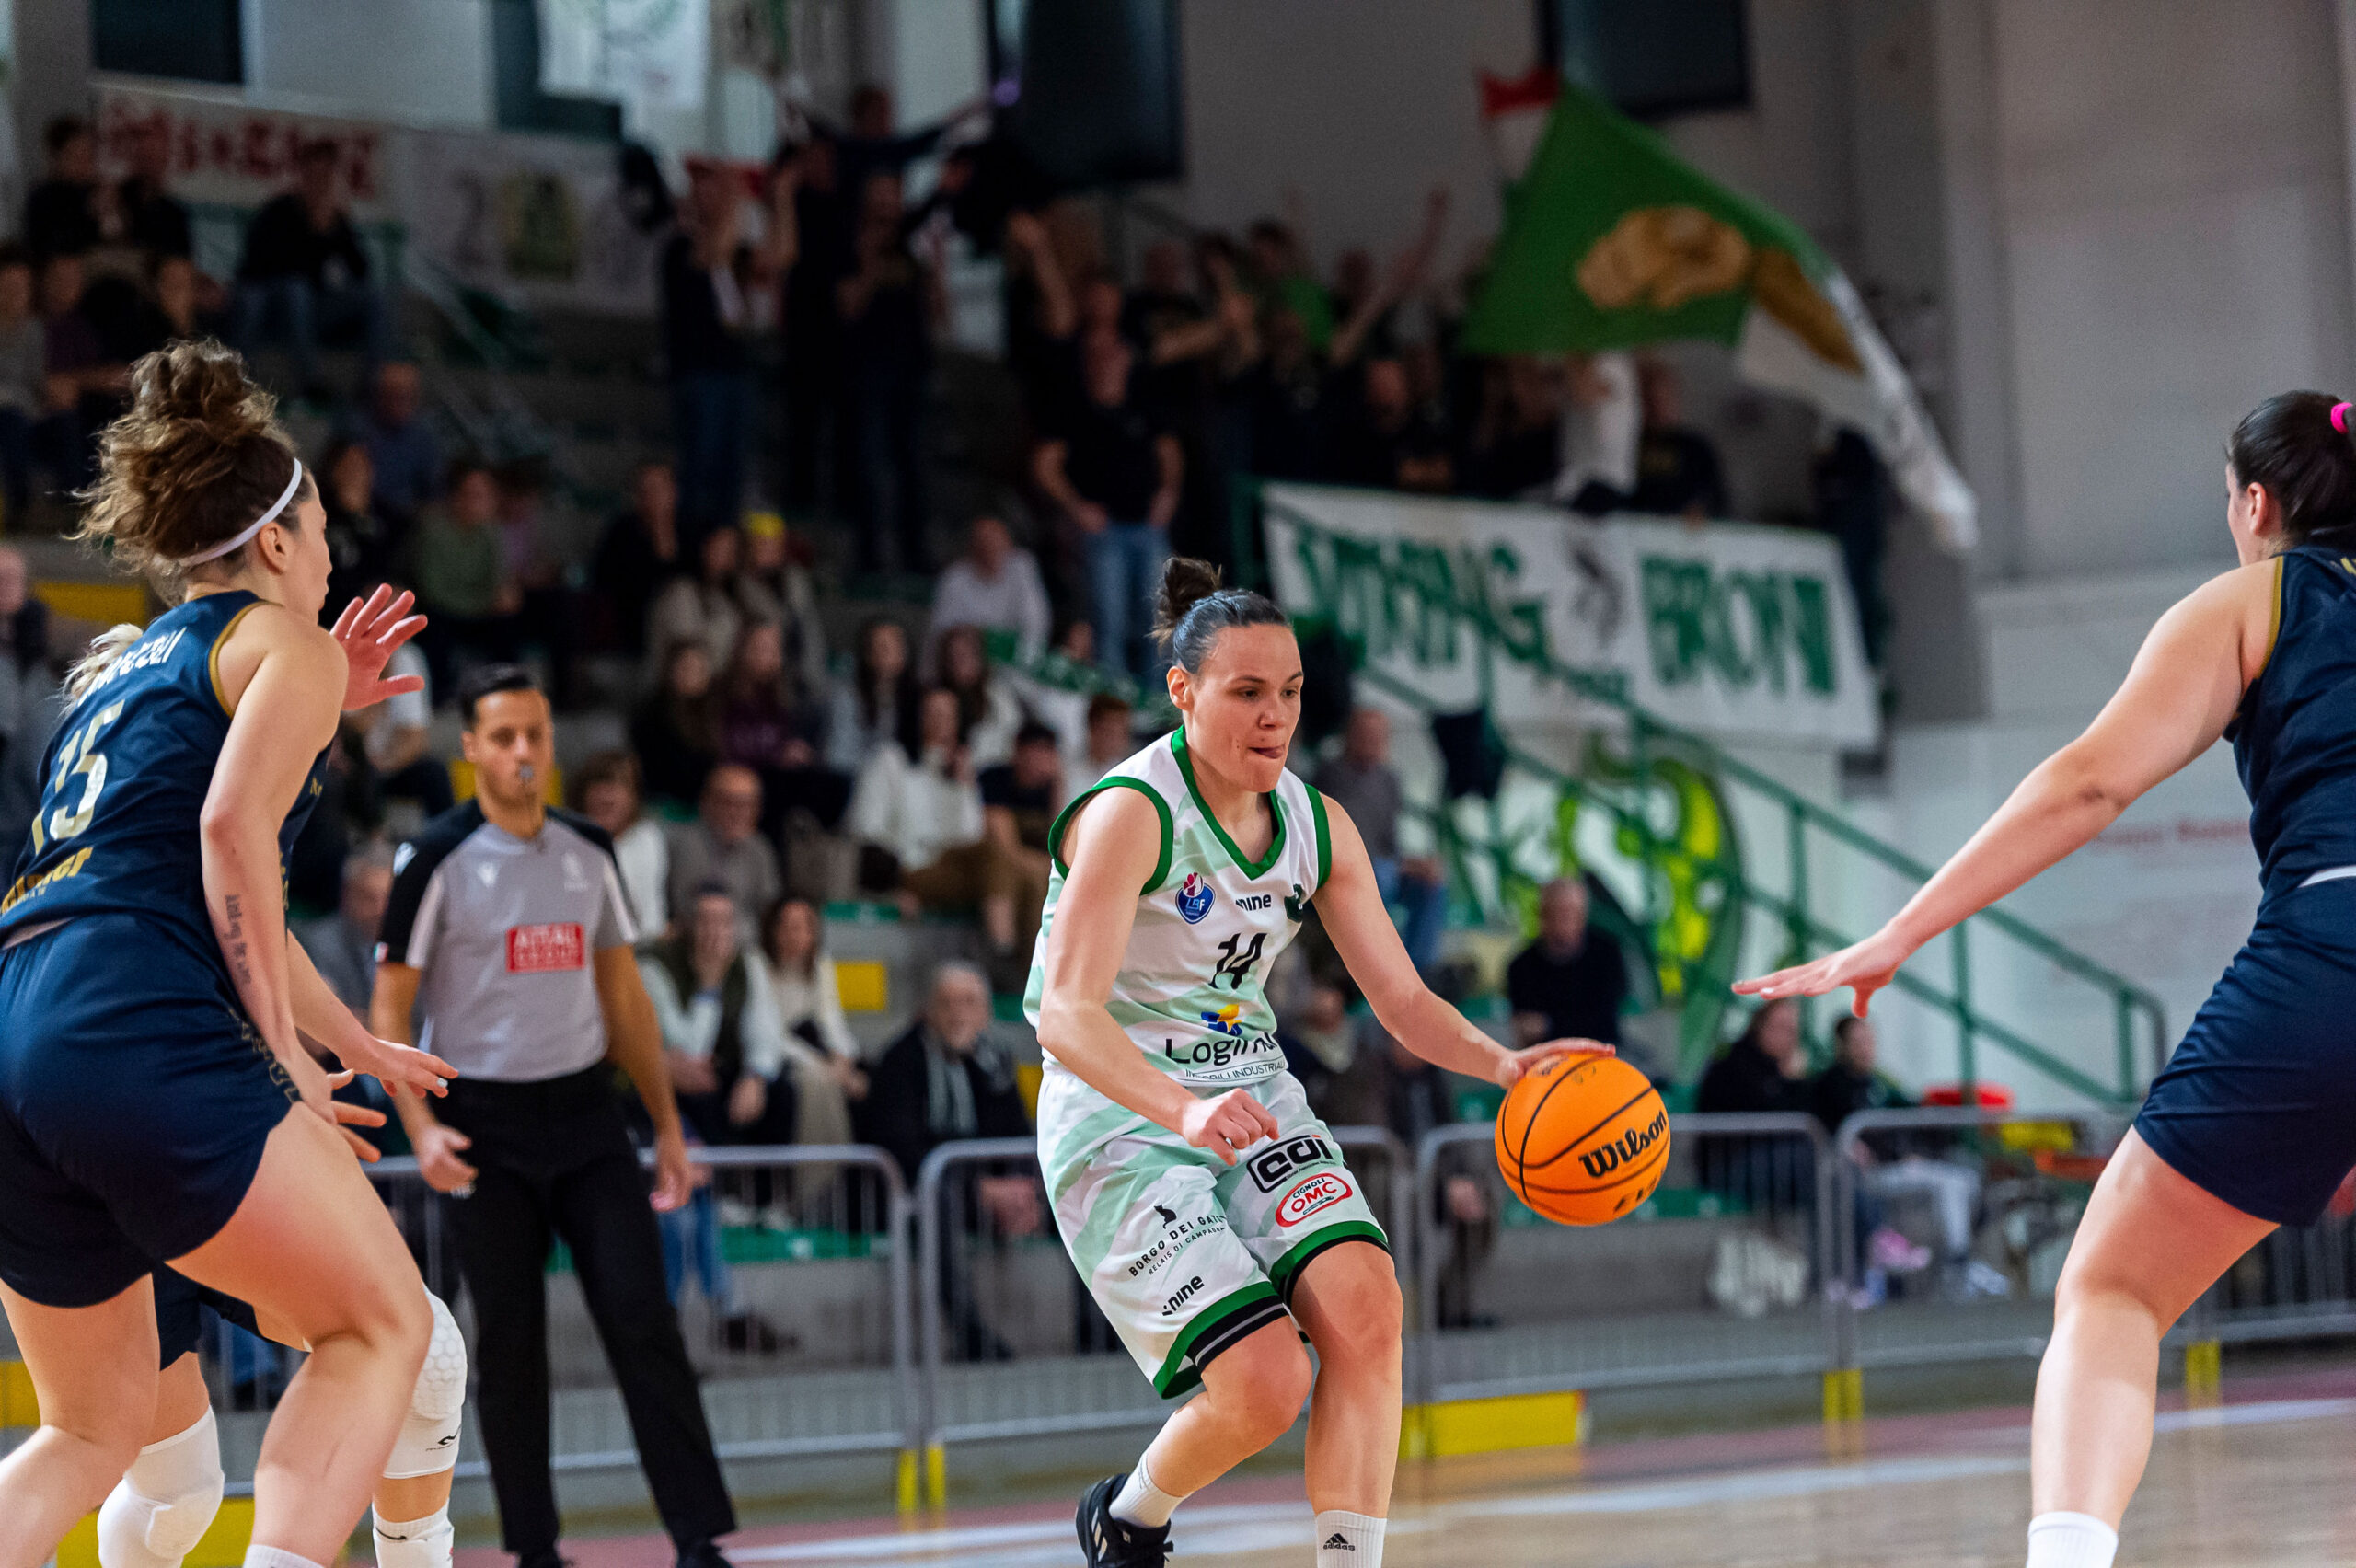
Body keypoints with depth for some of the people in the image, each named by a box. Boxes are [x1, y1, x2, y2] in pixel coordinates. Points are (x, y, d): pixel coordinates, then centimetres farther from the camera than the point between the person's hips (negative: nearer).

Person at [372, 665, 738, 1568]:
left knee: (644, 1322, -5)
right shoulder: (439, 859, -6)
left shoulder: (587, 852, 8)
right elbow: (390, 1008, -5)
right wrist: (420, 1127, -18)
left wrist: (667, 1125, 13)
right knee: (510, 1342, 1)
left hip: (584, 1112, 3)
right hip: (485, 1126, -3)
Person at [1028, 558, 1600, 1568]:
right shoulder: (1131, 812, -17)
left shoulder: (1317, 828, 4)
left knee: (1365, 1305, -21)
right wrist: (1185, 1110, -45)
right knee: (1265, 1381, -18)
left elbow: (1403, 1002, 6)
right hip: (1118, 1116, -6)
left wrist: (1501, 1064, -16)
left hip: (1253, 1097, 6)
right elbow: (1065, 1012, -28)